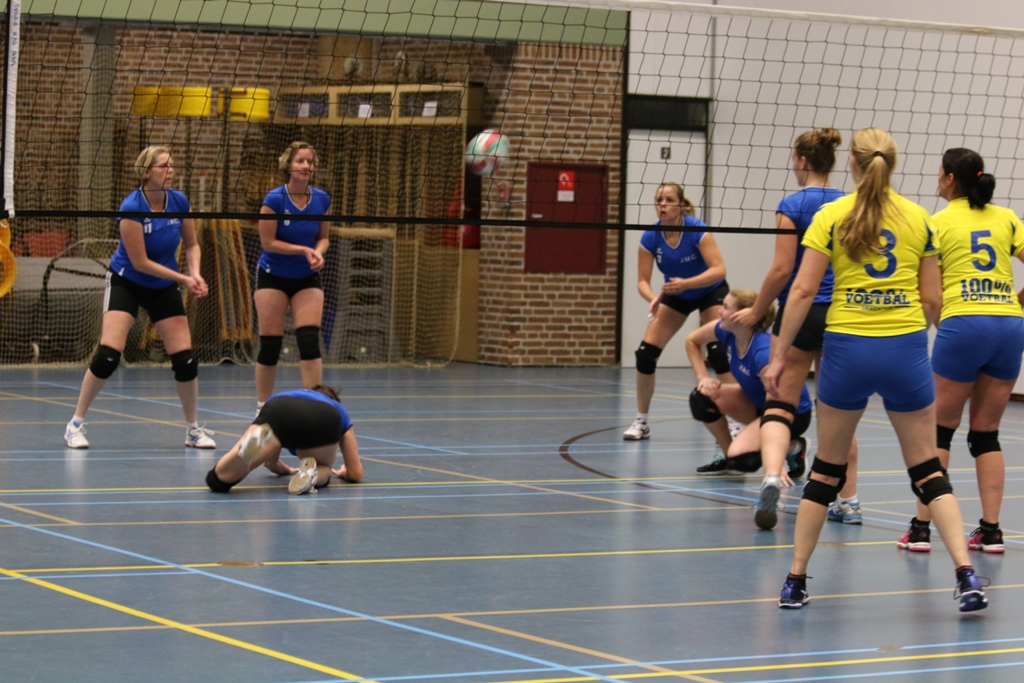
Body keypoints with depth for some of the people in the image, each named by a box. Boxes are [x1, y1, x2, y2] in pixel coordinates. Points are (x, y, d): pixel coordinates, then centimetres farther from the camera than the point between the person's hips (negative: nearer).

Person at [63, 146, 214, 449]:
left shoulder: (180, 202, -8)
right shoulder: (131, 208, -24)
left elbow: (191, 245, 5)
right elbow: (140, 262, -23)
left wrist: (195, 273, -13)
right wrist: (183, 279, -21)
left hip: (164, 287, 5)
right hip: (126, 283, -4)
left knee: (185, 358, -4)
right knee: (108, 354, -18)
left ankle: (193, 429, 13)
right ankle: (76, 424, -3)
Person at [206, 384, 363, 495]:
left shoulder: (280, 397, 49)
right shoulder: (337, 410, 43)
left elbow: (270, 463, 54)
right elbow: (356, 473, 42)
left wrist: (282, 469, 74)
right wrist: (343, 473, 63)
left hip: (278, 413, 1)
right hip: (323, 421, -1)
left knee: (217, 480, -4)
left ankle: (257, 443, -36)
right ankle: (311, 472, -8)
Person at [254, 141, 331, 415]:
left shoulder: (322, 199, -4)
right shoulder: (274, 199, -16)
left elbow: (323, 237, 6)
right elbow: (268, 242, -14)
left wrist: (318, 253, -16)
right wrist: (304, 250, -20)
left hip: (307, 279, 3)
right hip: (273, 277, -3)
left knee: (309, 340, -11)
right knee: (270, 344, -1)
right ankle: (263, 406, 14)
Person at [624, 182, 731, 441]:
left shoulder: (696, 229, -29)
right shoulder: (650, 238, -19)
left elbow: (719, 269, -34)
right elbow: (643, 280, -16)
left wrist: (686, 283, -47)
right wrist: (653, 299, -38)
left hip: (711, 292, -3)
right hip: (675, 296, 3)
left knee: (718, 351, -21)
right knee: (645, 353, -8)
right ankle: (641, 421, 4)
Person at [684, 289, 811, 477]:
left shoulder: (762, 351, -35)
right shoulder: (726, 331, -13)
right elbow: (692, 341, 9)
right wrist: (703, 378, -5)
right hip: (757, 402, 8)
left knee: (742, 459, -26)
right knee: (702, 397, -13)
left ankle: (794, 448, 2)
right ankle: (730, 459, 6)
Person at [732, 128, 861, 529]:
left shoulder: (793, 205, -7)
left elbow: (782, 269, -12)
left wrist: (756, 312, -2)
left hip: (800, 314, -4)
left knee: (779, 406, -4)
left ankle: (772, 475, -29)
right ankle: (848, 501, 16)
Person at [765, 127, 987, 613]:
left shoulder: (831, 217, 0)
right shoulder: (918, 219, 5)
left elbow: (803, 290, -6)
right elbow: (932, 299, 7)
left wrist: (778, 355, -1)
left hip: (847, 349, -1)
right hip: (906, 351, 1)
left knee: (826, 470, 12)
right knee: (927, 470, 7)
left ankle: (795, 580, 15)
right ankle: (965, 572, -7)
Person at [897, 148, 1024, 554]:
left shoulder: (938, 223, 4)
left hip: (963, 323, -4)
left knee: (939, 430, 7)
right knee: (986, 434, 12)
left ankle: (921, 528, 4)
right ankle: (991, 531, 6)